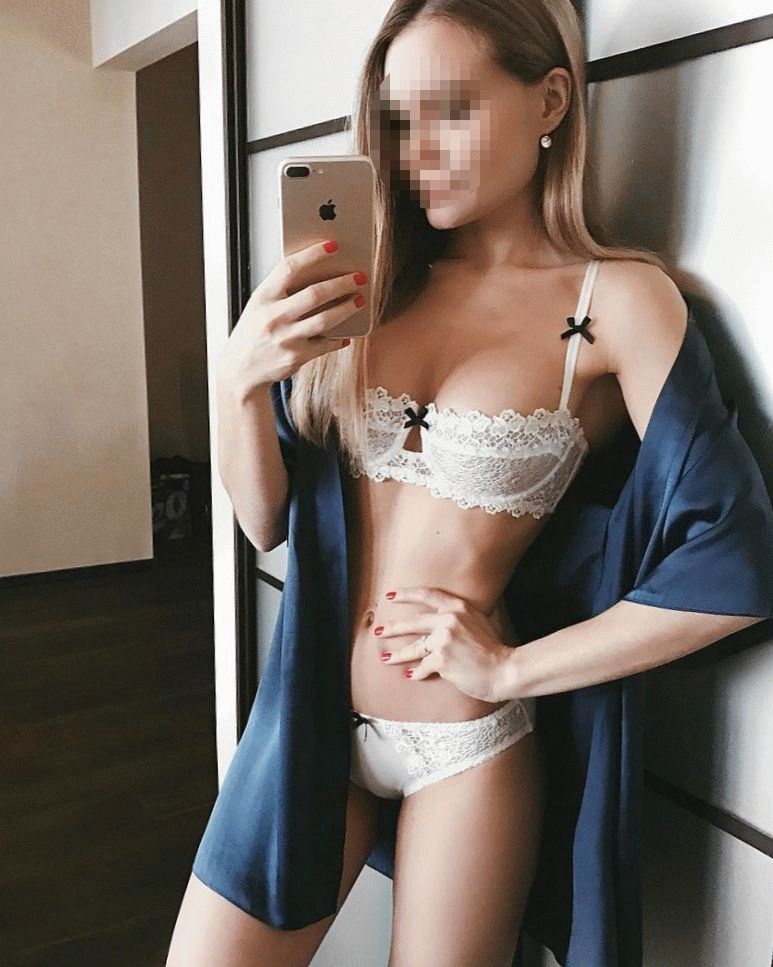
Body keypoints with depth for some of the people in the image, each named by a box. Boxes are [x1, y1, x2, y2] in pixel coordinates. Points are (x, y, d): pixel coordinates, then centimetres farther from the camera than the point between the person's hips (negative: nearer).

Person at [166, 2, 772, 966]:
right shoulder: (376, 282, 1)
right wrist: (239, 380, -17)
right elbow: (266, 522, 1)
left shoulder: (616, 301, -10)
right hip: (311, 715, 4)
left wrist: (509, 669, -10)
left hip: (467, 747, -3)